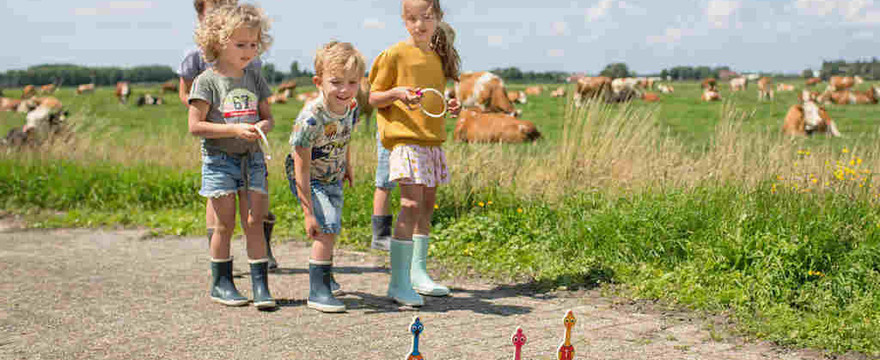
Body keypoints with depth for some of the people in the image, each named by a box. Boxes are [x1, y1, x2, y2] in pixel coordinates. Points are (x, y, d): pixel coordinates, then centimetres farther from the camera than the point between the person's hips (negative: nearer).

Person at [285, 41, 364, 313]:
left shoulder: (352, 107, -14)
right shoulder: (310, 119, -34)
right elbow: (302, 168, -30)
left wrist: (347, 166, 19)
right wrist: (308, 213, -30)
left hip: (333, 177, 7)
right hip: (308, 179, -7)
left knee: (331, 228, 17)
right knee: (326, 227, -19)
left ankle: (325, 277, 42)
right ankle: (318, 290, -10)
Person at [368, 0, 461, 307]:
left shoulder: (438, 57, 15)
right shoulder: (395, 54, -5)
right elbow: (374, 98, -1)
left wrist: (450, 106, 8)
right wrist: (396, 93, -20)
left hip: (433, 140, 8)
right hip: (405, 139, -7)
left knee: (427, 207, 11)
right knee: (411, 205, -15)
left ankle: (418, 274, 23)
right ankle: (398, 282, -11)